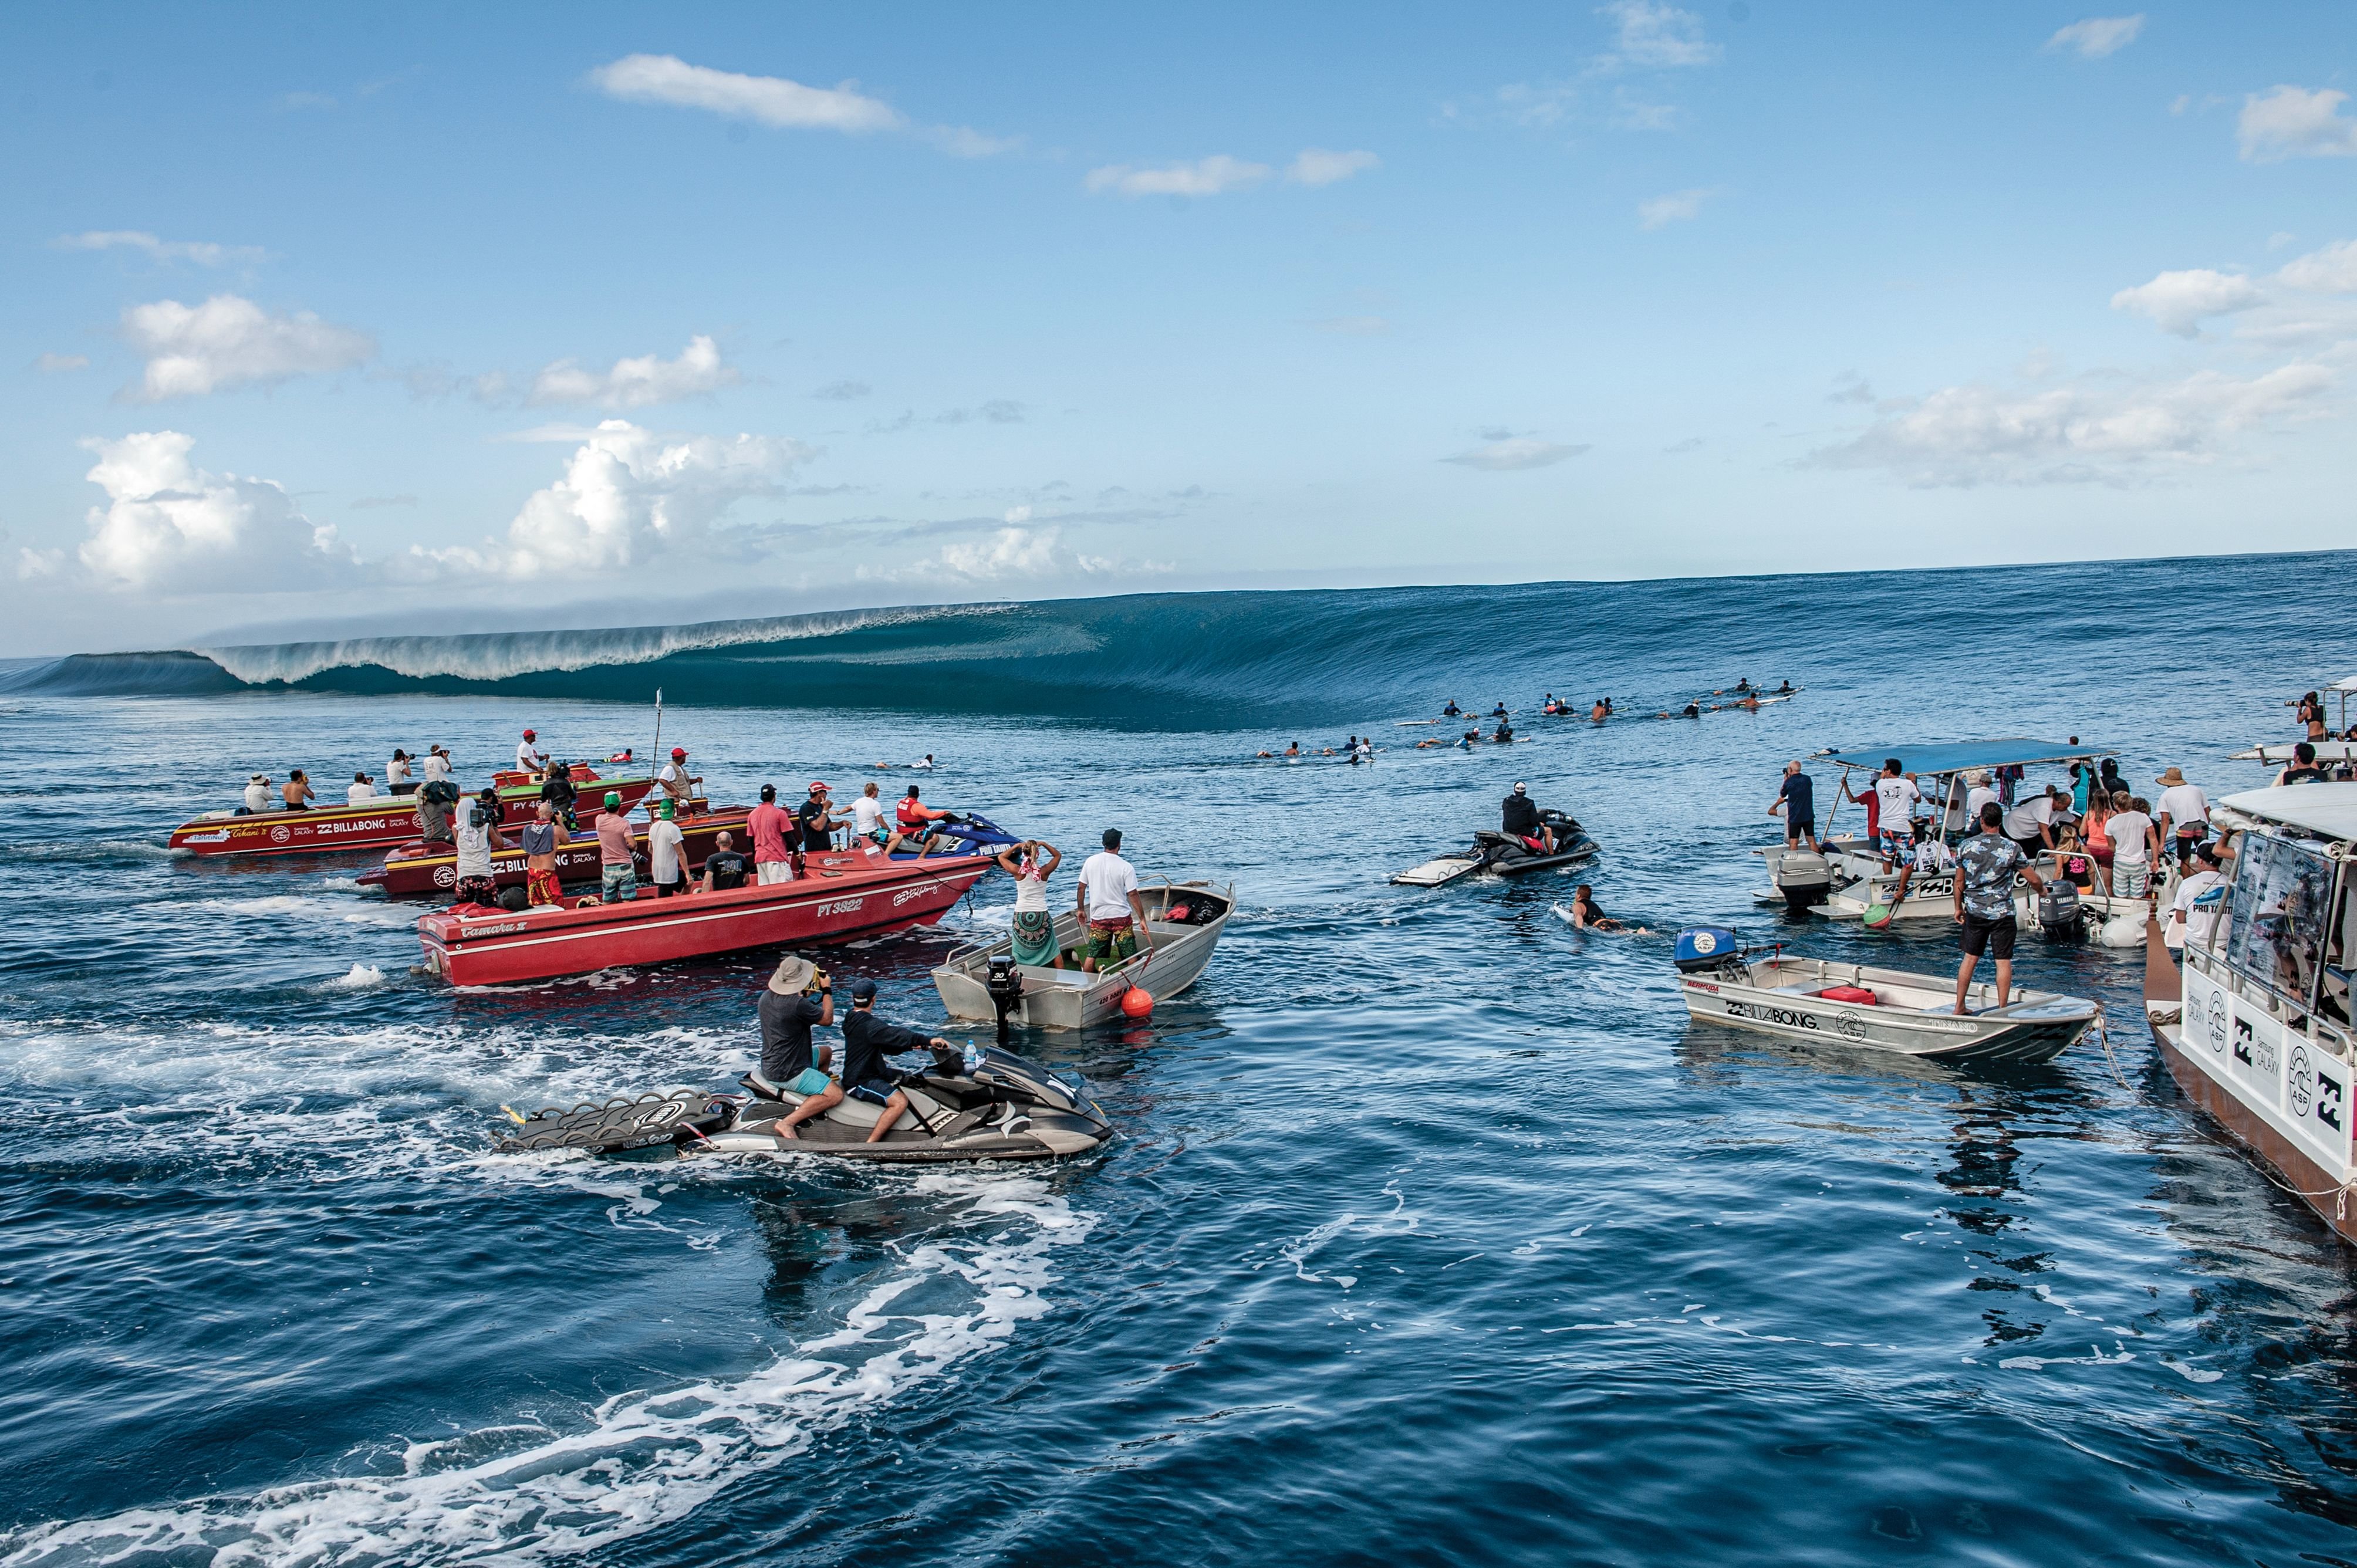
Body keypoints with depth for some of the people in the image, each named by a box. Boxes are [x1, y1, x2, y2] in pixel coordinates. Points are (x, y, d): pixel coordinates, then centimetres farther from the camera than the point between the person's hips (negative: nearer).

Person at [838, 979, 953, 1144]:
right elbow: (894, 1034, -36)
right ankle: (870, 1145, -25)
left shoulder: (852, 1020, 12)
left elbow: (884, 1045, 17)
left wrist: (911, 1046, 7)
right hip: (861, 1083, -11)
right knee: (900, 1102, -27)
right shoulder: (869, 1024, -21)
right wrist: (928, 1040, -44)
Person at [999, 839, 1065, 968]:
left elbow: (1001, 857, 7)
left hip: (1021, 916, 0)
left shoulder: (1018, 871, -10)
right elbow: (1058, 855, 9)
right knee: (1055, 952, 13)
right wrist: (1044, 844, 3)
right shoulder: (1044, 872, -9)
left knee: (1020, 955, 11)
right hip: (1042, 916, 0)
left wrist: (1017, 846, 5)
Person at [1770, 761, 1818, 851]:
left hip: (1795, 817, -4)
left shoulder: (1789, 782, -10)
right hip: (1808, 816, 4)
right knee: (1812, 840, 8)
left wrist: (1785, 779, 10)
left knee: (1793, 843, -1)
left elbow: (1782, 795, 7)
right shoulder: (1808, 779, 3)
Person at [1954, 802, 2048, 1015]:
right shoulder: (2012, 848, -8)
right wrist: (2042, 889, 20)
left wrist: (1959, 908, 18)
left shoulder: (1966, 846, -2)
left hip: (1975, 912, 3)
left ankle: (1959, 1008, 16)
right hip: (2002, 913, -2)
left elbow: (1959, 882, 5)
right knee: (2003, 962, 4)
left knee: (1970, 958, 11)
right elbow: (2034, 880, -2)